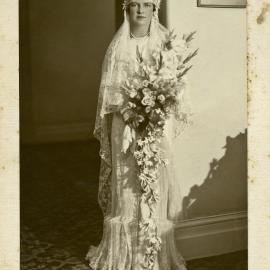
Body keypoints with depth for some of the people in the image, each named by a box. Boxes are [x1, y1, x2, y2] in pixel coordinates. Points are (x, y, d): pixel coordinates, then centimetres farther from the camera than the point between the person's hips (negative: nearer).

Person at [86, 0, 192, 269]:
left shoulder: (165, 42, 4)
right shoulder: (118, 45, 6)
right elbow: (109, 91, 6)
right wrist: (130, 106, -7)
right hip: (124, 126, 1)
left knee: (155, 185, 1)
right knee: (125, 186, 5)